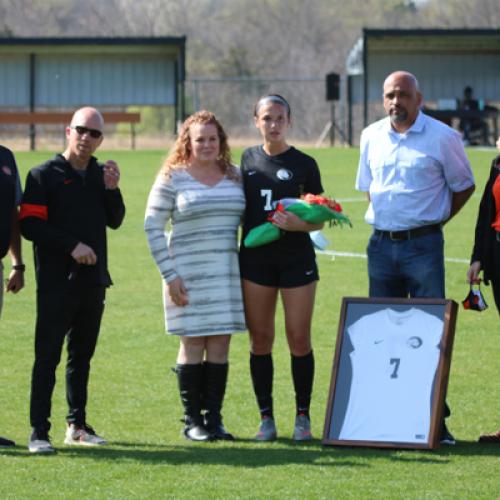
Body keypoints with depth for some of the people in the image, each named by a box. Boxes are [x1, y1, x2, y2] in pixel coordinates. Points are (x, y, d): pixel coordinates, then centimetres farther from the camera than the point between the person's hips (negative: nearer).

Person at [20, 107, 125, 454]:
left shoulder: (101, 174, 12)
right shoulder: (44, 175, -4)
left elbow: (115, 221, 11)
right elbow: (30, 225, -10)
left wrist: (112, 189, -6)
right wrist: (72, 245, -17)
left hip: (93, 280, 6)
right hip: (57, 280, -6)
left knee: (83, 355, 13)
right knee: (48, 356, -8)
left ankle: (77, 425, 22)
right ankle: (39, 431, -9)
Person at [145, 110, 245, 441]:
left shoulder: (234, 176, 10)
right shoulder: (172, 178, -3)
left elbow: (248, 219, 18)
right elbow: (153, 227, -3)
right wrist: (169, 275, -9)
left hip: (227, 274, 4)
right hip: (189, 274, -4)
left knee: (220, 344, 3)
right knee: (193, 343, -2)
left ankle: (214, 417, 9)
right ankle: (192, 420, 4)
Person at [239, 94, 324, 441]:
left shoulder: (304, 164, 0)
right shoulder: (247, 160, 8)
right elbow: (239, 209, 15)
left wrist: (297, 224, -19)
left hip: (297, 260, -2)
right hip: (256, 259, 2)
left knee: (299, 340, -2)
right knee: (260, 340, 3)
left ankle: (303, 416, 8)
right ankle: (266, 418, 10)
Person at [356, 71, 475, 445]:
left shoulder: (442, 137, -5)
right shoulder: (372, 136, 9)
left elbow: (464, 186, 6)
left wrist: (435, 221, 3)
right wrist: (384, 216, 13)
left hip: (423, 244, -5)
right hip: (381, 243, 5)